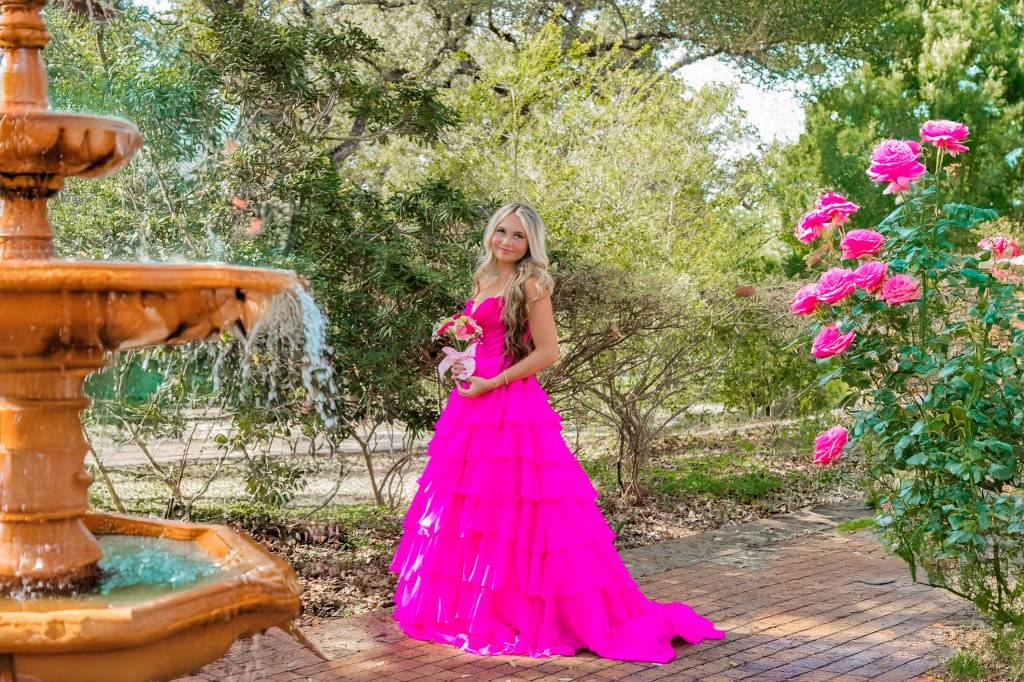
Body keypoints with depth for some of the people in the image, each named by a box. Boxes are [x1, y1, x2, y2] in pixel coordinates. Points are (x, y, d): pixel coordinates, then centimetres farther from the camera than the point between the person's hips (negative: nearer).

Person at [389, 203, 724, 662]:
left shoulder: (530, 284, -8)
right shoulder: (483, 281, 15)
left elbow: (547, 352, -14)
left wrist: (491, 384, -14)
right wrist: (459, 362, 6)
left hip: (514, 408, -8)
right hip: (473, 406, 8)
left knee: (515, 514, -5)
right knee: (468, 507, 11)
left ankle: (529, 611, 7)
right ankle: (469, 606, 21)